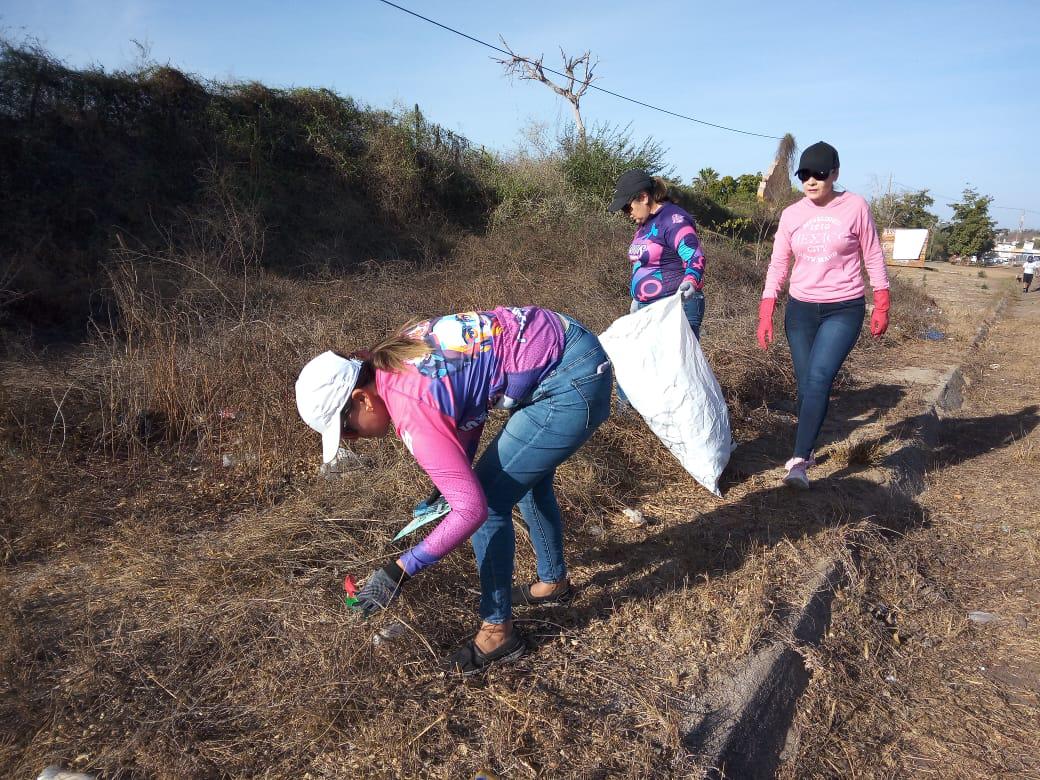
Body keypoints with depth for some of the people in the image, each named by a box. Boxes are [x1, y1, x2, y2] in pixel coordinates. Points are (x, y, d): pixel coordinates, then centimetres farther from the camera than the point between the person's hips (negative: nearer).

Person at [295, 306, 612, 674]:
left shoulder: (412, 412, -23)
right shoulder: (393, 358, 2)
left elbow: (471, 509, -22)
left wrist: (397, 572, -16)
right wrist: (454, 476, 14)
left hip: (573, 382, -10)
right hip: (564, 343, 10)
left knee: (489, 502, -3)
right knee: (526, 476, 26)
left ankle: (498, 631, 17)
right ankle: (553, 582, 50)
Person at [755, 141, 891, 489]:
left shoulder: (855, 207, -2)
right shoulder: (791, 215, 4)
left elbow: (873, 258, 3)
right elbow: (778, 265, 5)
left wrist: (881, 308, 1)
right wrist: (765, 314, -1)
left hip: (844, 310, -3)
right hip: (800, 309, 3)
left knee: (819, 378, -20)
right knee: (806, 384, 6)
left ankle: (798, 460, -21)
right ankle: (807, 450, 25)